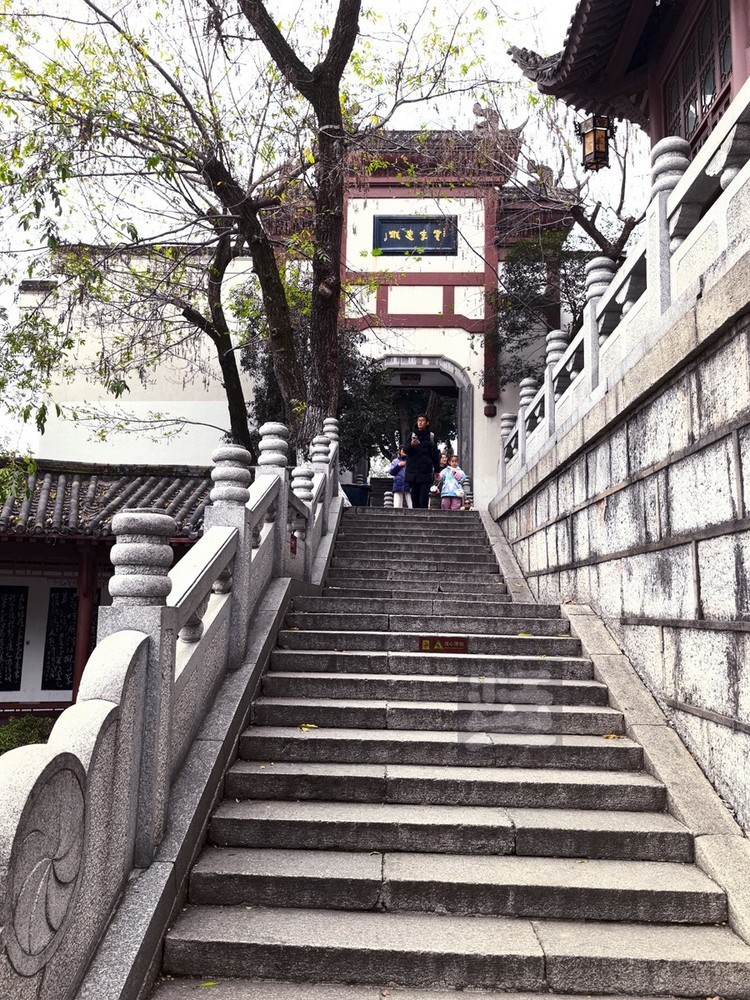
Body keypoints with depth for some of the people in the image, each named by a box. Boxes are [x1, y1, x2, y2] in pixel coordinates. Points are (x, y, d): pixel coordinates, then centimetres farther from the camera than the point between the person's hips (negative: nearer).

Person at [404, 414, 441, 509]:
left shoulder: (431, 436, 6)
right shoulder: (412, 435, 10)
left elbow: (435, 454, 9)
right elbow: (405, 450, 2)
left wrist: (437, 470, 6)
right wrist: (411, 445, -20)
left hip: (426, 471, -2)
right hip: (413, 470, 2)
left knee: (424, 495, -9)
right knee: (414, 495, 3)